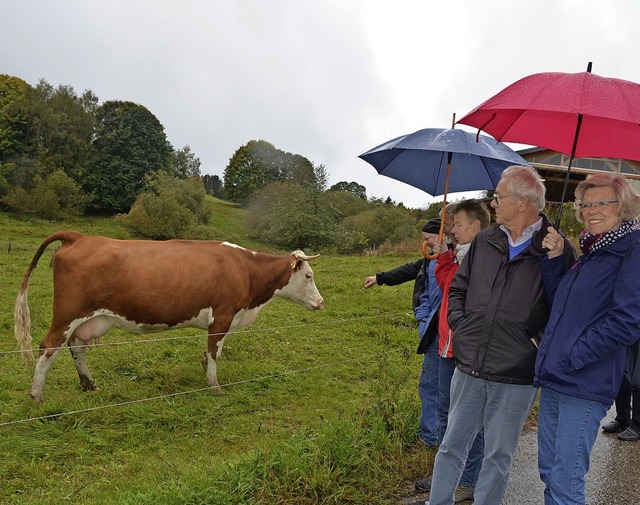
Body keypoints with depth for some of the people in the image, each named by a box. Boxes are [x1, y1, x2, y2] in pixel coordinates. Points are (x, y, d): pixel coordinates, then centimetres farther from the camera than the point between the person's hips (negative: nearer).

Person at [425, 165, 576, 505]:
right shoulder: (485, 240, 5)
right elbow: (457, 288, 15)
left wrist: (539, 341, -12)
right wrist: (459, 325, 3)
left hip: (516, 378, -4)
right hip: (468, 368, 4)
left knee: (498, 456, 13)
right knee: (452, 446, 15)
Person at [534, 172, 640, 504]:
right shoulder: (589, 252, 15)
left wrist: (572, 358, -16)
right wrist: (555, 261, 4)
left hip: (585, 385, -8)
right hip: (554, 379, 8)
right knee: (548, 471, 18)